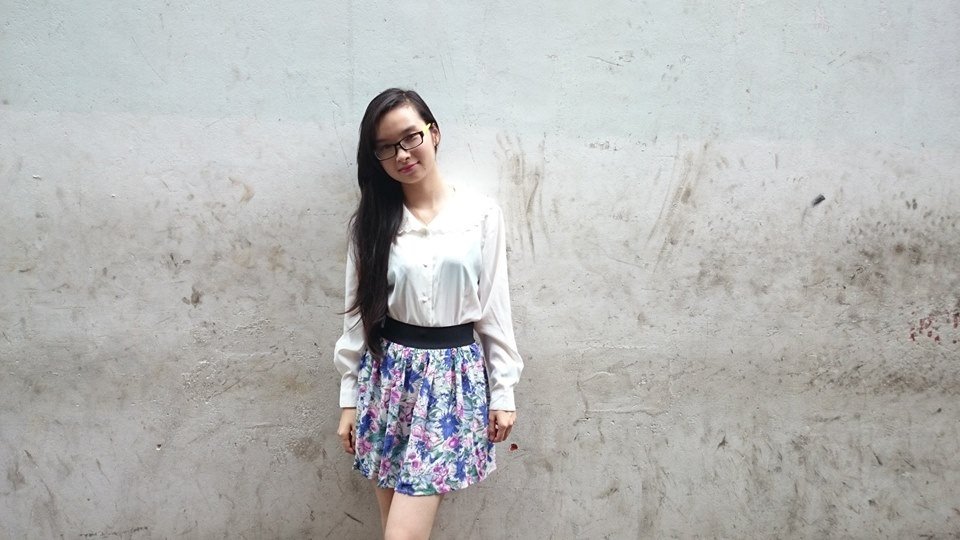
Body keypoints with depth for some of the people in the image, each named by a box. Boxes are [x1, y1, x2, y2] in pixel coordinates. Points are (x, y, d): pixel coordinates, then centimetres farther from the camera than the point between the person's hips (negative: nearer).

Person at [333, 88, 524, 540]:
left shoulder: (482, 214, -3)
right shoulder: (372, 220, 2)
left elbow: (495, 307, 0)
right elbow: (358, 312, 5)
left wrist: (503, 390, 1)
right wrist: (349, 397, 5)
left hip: (454, 375, -2)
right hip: (388, 374, 3)